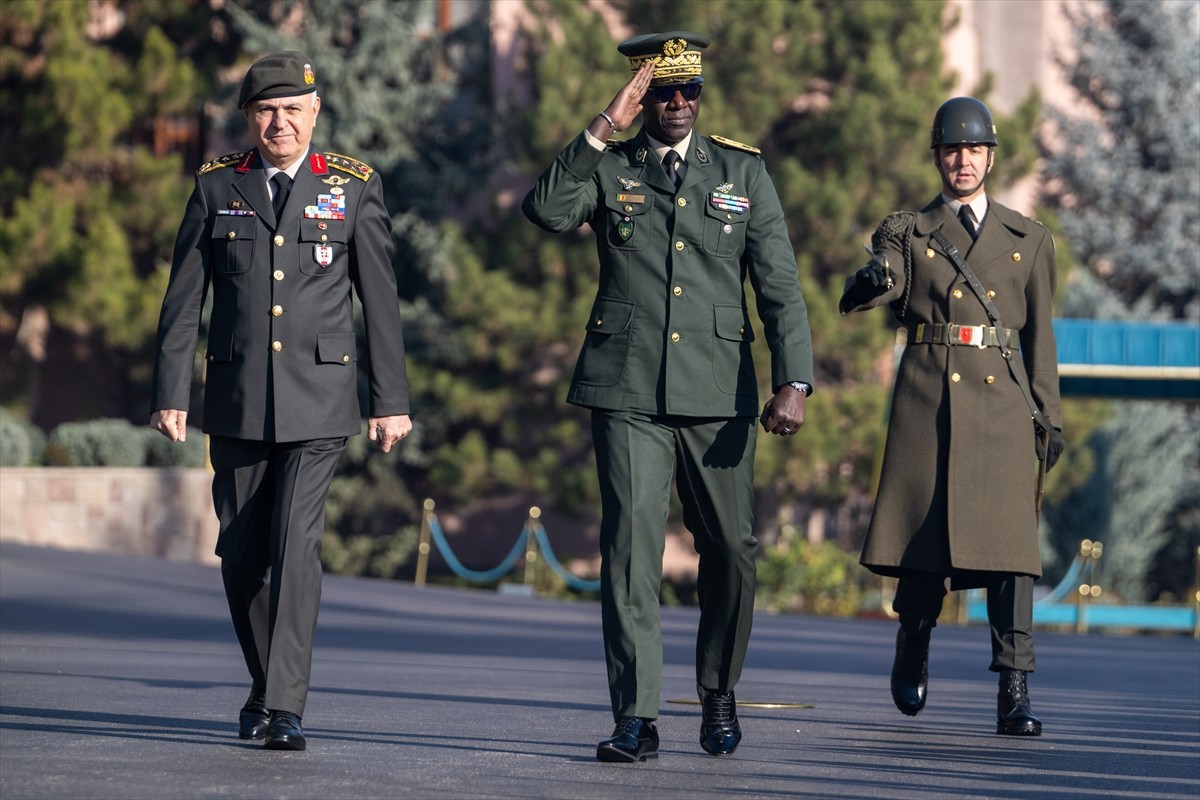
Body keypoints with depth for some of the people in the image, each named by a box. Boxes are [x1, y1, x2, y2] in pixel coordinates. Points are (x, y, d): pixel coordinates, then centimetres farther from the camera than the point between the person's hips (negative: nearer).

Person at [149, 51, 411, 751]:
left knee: (296, 542, -16)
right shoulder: (217, 188, 6)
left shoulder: (354, 187, 3)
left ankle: (285, 708, -16)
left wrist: (391, 401, 1)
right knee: (243, 554, 7)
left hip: (319, 401, -2)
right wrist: (171, 394, 0)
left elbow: (380, 301, 4)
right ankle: (266, 685, 27)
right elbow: (183, 300, 6)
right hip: (238, 401, 2)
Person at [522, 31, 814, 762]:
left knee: (731, 552, 7)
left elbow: (780, 286, 3)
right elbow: (547, 210, -15)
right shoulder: (606, 168, 6)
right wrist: (602, 131, -17)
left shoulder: (743, 171, 9)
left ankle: (719, 697, 27)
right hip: (628, 392, -2)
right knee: (631, 550, -9)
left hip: (718, 395, 2)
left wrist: (794, 383, -8)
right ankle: (637, 720, -9)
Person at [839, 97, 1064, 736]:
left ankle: (1014, 695, -12)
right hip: (928, 400, -1)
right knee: (924, 538, 0)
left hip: (1002, 401, 1)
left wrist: (1048, 418, 8)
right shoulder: (905, 233, 10)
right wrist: (871, 281, -32)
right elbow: (865, 296, -8)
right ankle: (912, 654, 27)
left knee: (1010, 543, -9)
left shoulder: (1029, 241, 15)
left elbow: (1039, 336, 16)